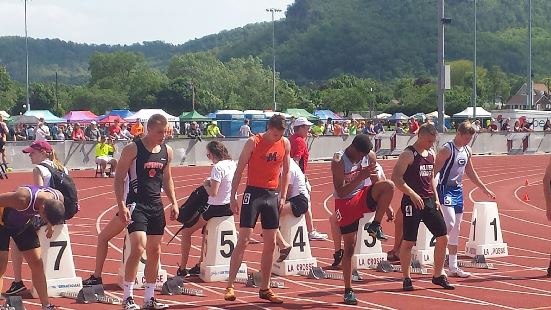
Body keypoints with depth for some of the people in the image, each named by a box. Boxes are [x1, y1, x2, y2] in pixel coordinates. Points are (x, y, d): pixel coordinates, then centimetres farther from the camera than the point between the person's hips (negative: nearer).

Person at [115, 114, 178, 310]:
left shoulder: (167, 151, 8)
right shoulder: (133, 149, -10)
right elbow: (119, 178, -10)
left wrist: (173, 202, 10)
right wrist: (121, 205, -18)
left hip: (156, 205, 7)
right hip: (136, 204, -7)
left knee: (155, 252, 8)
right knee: (138, 248, -17)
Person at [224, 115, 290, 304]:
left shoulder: (285, 144, 5)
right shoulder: (254, 143, -8)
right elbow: (239, 170, -6)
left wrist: (283, 196, 7)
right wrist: (233, 197, -9)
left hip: (272, 195, 5)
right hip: (253, 193, -5)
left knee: (270, 244, 6)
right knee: (243, 241, -10)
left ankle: (265, 288, 16)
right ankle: (230, 286, -7)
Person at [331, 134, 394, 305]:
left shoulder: (370, 156, -4)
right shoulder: (338, 161, -20)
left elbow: (376, 182, 9)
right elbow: (340, 191, -26)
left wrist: (386, 205, 8)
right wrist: (361, 177, -35)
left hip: (363, 197, 4)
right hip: (346, 204, -4)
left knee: (388, 185, -27)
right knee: (349, 247, 0)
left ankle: (375, 226, -14)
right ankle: (348, 291, 11)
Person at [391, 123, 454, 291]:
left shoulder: (431, 154, 12)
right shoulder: (408, 154, -11)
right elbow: (395, 177, -19)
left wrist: (436, 198, 14)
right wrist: (413, 194, -24)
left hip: (429, 201, 7)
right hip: (412, 202, -7)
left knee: (442, 237, 5)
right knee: (408, 241, -2)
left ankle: (438, 275, 16)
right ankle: (407, 279, 9)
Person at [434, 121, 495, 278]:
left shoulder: (467, 150, 10)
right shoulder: (447, 149, -14)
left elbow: (470, 173, 23)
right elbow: (434, 170, -18)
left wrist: (485, 190, 25)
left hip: (458, 190, 8)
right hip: (446, 189, -8)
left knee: (456, 229, 8)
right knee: (450, 223, -22)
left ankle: (453, 267, 12)